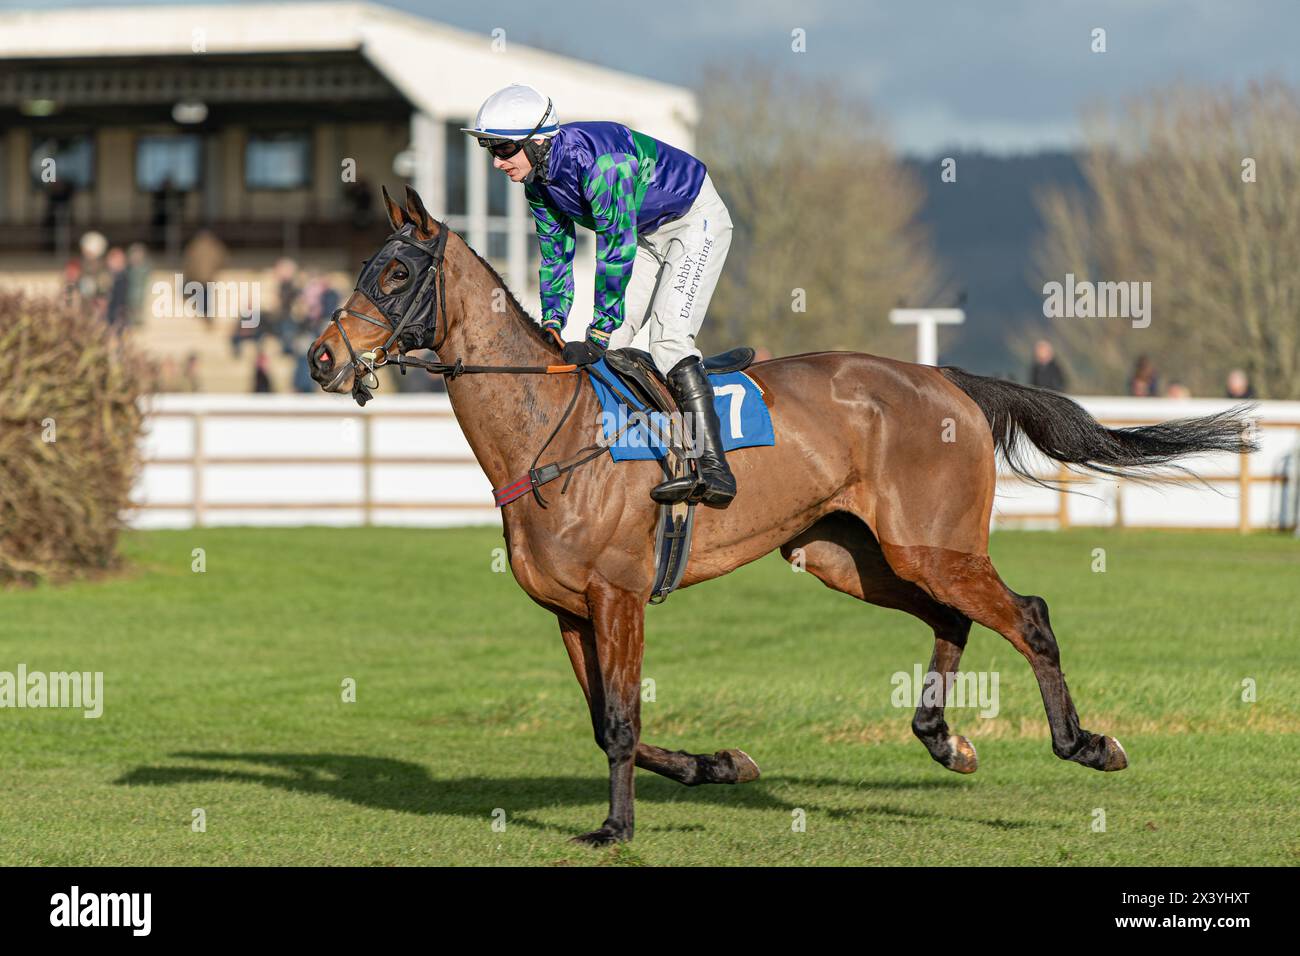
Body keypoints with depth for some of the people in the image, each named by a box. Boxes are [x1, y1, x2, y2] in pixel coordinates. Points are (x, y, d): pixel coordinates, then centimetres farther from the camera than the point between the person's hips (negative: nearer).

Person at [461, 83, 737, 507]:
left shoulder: (597, 160, -35)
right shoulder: (538, 180, -7)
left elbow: (616, 250, -34)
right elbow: (555, 253, 5)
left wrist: (596, 338, -32)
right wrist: (551, 325, -4)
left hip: (697, 221, -9)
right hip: (649, 234, 9)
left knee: (668, 338, -22)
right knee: (608, 349, 2)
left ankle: (713, 469, -28)